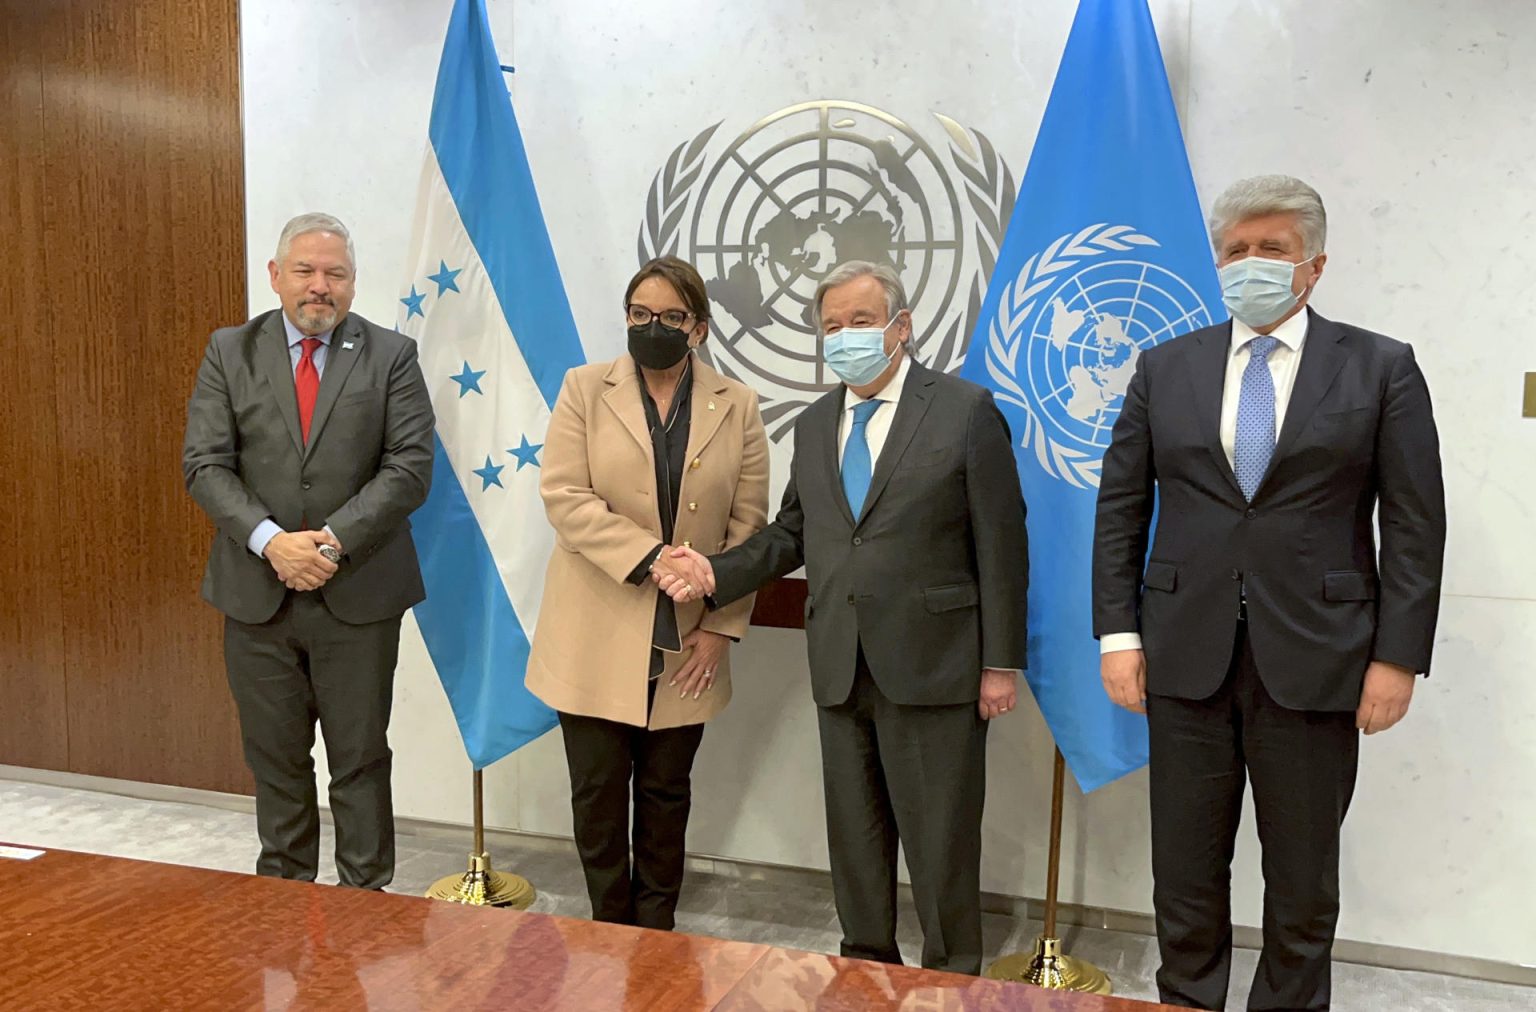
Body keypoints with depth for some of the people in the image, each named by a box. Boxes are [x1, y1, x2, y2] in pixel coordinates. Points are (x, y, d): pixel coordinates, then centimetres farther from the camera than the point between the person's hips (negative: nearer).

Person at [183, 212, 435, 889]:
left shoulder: (391, 356, 1)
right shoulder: (229, 352, 5)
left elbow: (410, 466, -7)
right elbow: (205, 465, -2)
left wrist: (334, 539, -17)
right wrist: (271, 541, -16)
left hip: (358, 594, -1)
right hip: (256, 592, 2)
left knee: (361, 758, 9)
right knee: (275, 758, 15)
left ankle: (365, 898, 23)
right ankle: (283, 894, 32)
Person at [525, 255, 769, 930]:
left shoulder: (737, 408, 3)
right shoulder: (585, 390, 1)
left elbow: (748, 526, 2)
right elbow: (564, 497, -9)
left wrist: (721, 628, -5)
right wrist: (651, 559, -20)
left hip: (686, 643, 1)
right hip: (597, 637, -1)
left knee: (666, 793, 13)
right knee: (598, 792, 6)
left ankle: (656, 937, 29)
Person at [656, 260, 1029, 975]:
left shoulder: (966, 411, -5)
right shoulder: (813, 426, 12)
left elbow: (1001, 544, -7)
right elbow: (791, 535, 15)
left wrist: (1001, 662, -9)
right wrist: (718, 573, -1)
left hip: (931, 666, -5)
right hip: (841, 670, 5)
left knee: (940, 839, 5)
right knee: (854, 834, 16)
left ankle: (952, 980, 25)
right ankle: (867, 964, 34)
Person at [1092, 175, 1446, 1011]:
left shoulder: (1381, 368, 2)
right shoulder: (1166, 368, 7)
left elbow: (1414, 526, 0)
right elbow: (1120, 509, 5)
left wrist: (1398, 656, -6)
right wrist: (1118, 633, -1)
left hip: (1314, 659, -1)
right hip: (1187, 657, 2)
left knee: (1303, 878, 12)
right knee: (1185, 869, 11)